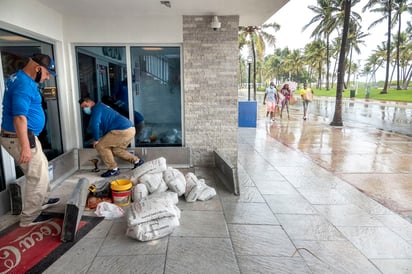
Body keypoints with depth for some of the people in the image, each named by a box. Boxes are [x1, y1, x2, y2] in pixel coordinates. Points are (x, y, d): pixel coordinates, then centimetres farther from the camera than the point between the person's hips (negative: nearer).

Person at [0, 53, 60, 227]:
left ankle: (41, 201, 42)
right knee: (38, 177, 0)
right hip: (20, 138, -11)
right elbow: (19, 117, -30)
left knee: (42, 168, 25)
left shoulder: (19, 78, 11)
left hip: (24, 136, 11)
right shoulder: (24, 84, -23)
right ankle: (29, 218, 13)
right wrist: (25, 147, -30)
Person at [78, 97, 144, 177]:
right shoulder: (101, 107, 28)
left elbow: (94, 125, -15)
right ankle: (137, 161, 22)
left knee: (100, 146, 0)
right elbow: (105, 125, 36)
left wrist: (96, 140, -3)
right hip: (130, 129, 10)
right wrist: (104, 139, 31)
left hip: (123, 130, -10)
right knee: (116, 149, 24)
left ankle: (113, 169, 3)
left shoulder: (96, 108, -2)